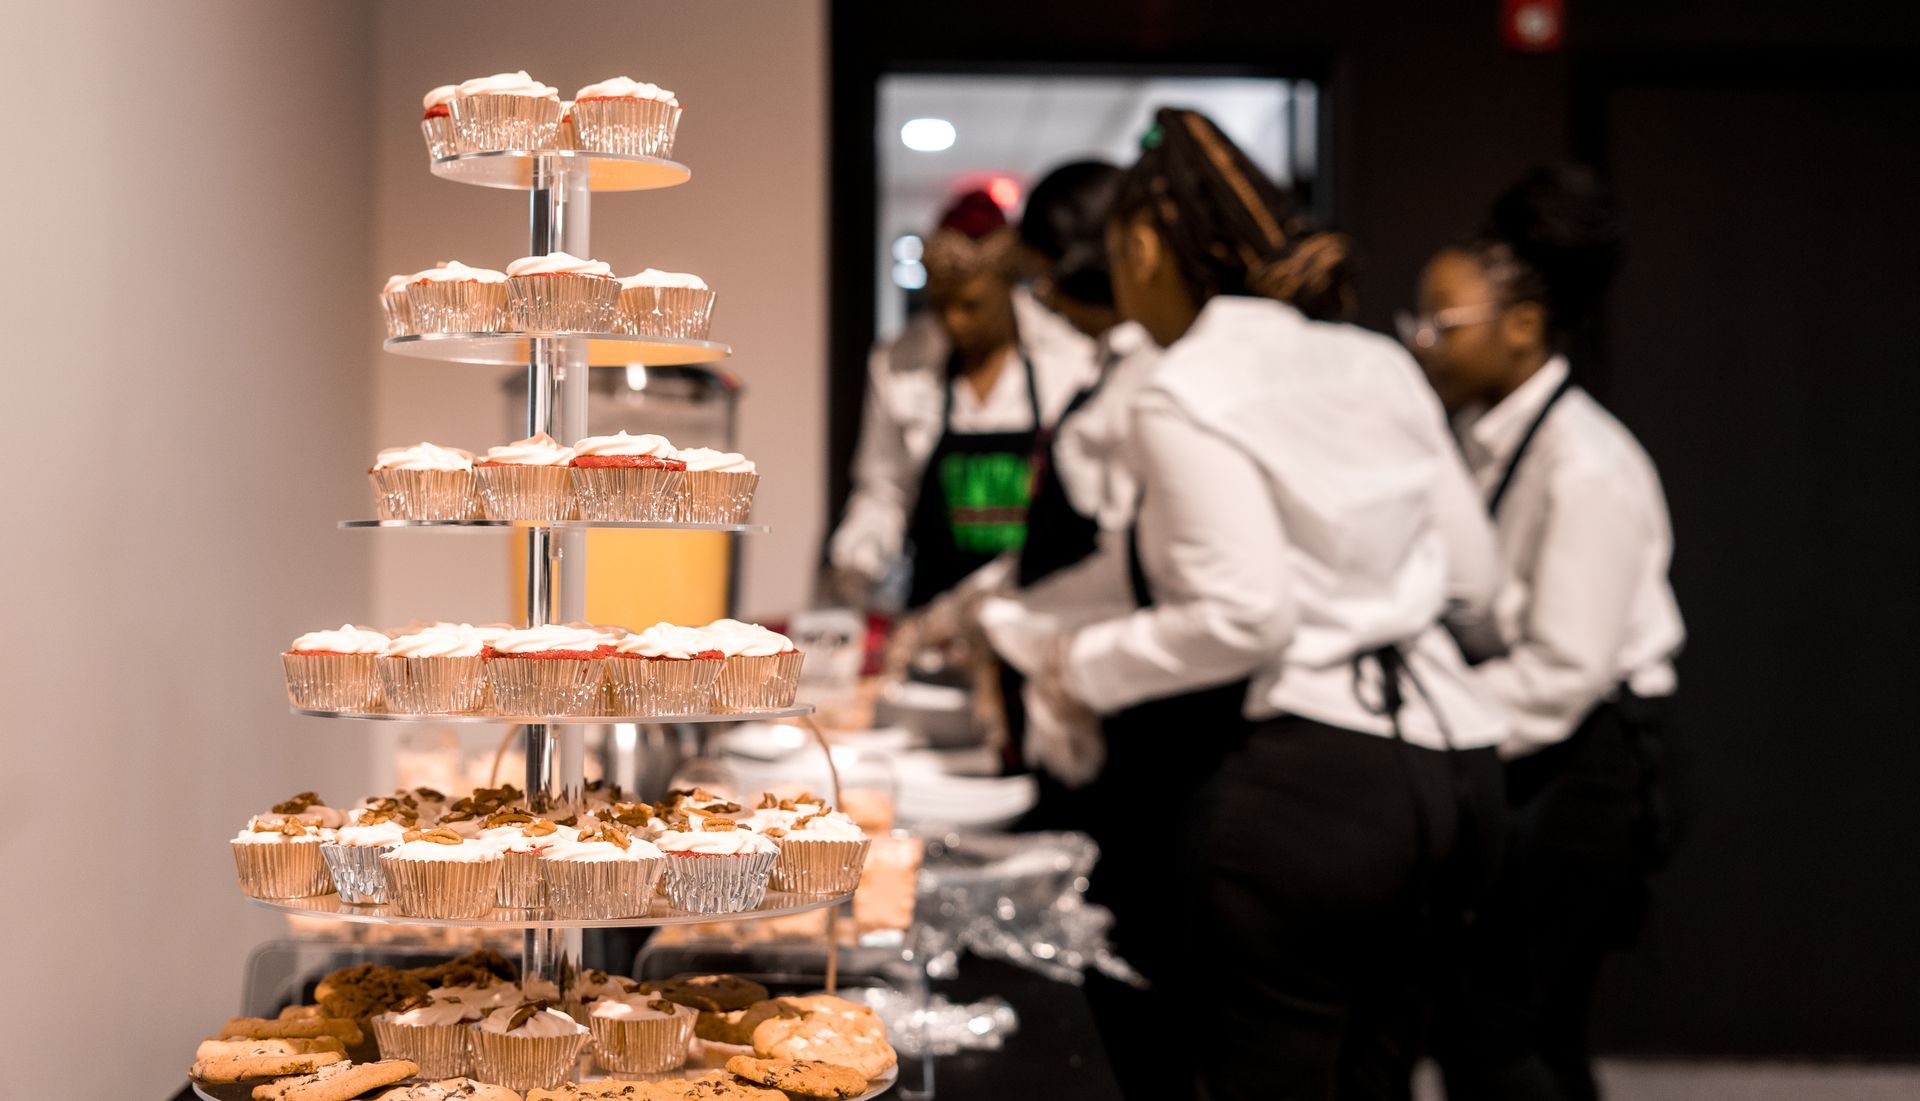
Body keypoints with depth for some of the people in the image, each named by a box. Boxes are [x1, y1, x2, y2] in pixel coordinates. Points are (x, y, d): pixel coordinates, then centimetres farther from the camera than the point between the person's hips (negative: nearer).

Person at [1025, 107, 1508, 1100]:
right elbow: (1470, 575, 14)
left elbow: (1245, 615, -17)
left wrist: (1091, 666, -2)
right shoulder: (1376, 364, 12)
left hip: (1308, 780, -8)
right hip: (1450, 763, 8)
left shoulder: (1186, 394, -10)